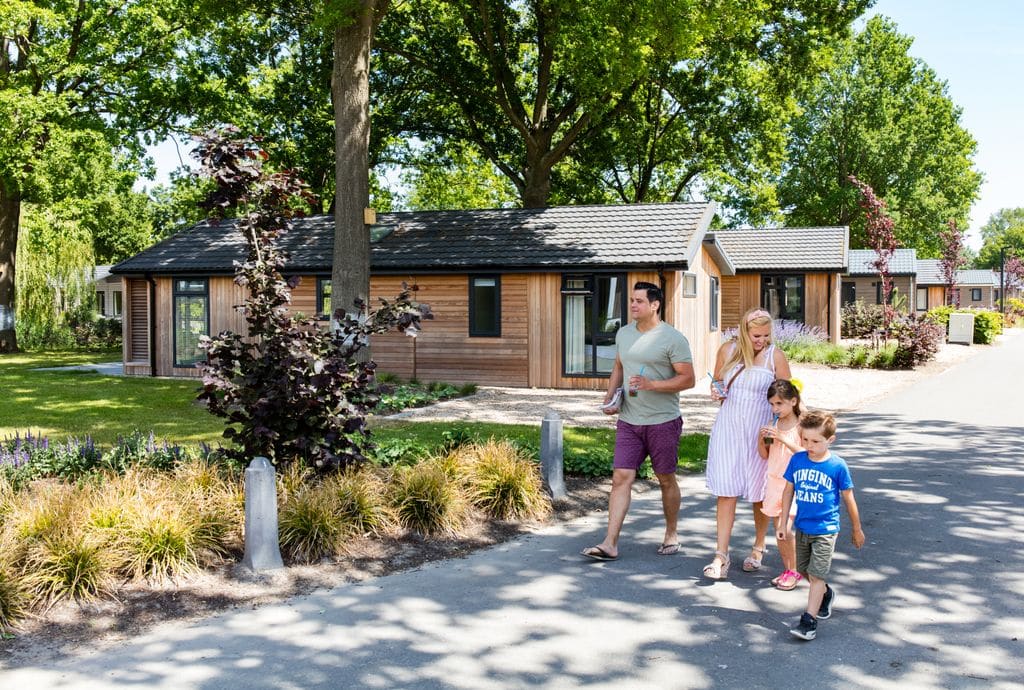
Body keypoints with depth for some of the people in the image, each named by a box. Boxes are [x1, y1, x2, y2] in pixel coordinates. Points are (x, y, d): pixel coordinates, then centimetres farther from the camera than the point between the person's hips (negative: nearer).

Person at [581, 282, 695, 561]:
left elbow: (687, 379, -11)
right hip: (628, 420, 4)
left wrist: (651, 384, -23)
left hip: (663, 421, -4)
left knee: (666, 479, 10)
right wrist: (610, 394, 7)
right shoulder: (624, 334, 9)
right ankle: (610, 544, -5)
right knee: (621, 477, -4)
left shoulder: (673, 338, -10)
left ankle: (671, 534, 29)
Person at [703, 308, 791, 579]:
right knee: (726, 491, -4)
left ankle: (758, 548, 30)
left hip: (760, 431, -1)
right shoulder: (728, 350, 2)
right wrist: (716, 392, -6)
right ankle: (721, 556, -1)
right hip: (728, 427, 1)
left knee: (759, 493, 8)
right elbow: (717, 382, 17)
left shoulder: (775, 356, -4)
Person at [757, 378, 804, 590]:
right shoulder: (774, 424, 7)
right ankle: (787, 570, 19)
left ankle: (795, 571, 5)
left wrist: (783, 439, -23)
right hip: (775, 481, 5)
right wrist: (761, 438, -6)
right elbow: (764, 454, 13)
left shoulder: (800, 425, -9)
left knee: (784, 529, -11)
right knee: (778, 529, 7)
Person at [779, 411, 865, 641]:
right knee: (803, 570, 19)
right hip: (801, 527, 5)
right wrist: (783, 523, 7)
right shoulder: (797, 460, -5)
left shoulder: (838, 466, -14)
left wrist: (857, 529, 6)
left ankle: (809, 620, 1)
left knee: (816, 575, -6)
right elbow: (789, 491, 5)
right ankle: (826, 593, 46)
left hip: (825, 529, -5)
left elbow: (848, 498, -3)